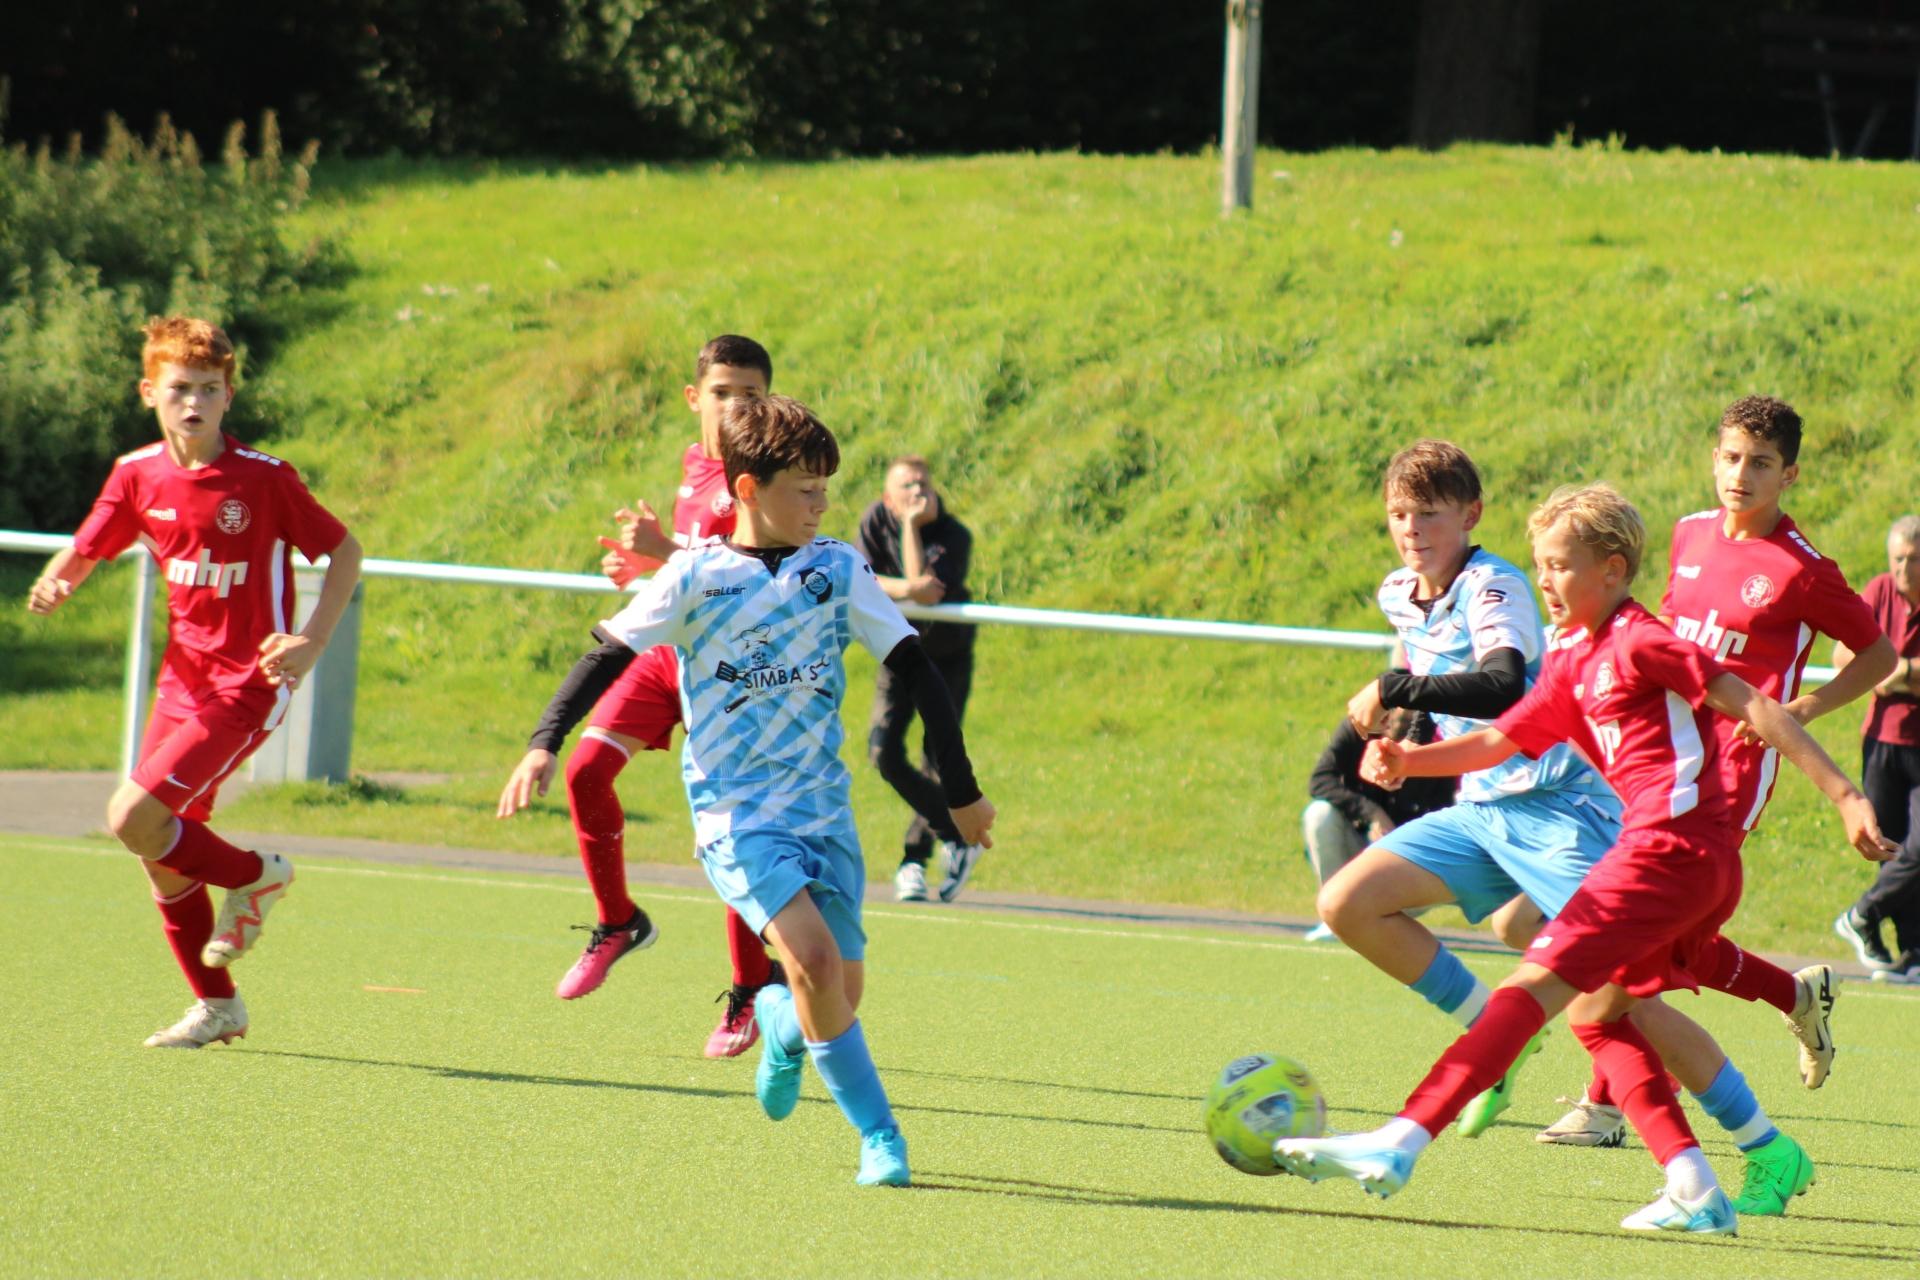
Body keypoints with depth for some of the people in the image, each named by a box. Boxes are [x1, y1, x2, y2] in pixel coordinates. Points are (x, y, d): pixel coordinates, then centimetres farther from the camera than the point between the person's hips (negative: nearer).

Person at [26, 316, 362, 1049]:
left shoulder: (264, 479, -12)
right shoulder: (138, 476, 1)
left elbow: (343, 550, -3)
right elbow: (83, 553, 9)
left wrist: (311, 643, -14)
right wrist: (53, 586, -15)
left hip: (247, 684, -6)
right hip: (182, 679, 6)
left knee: (135, 820, -18)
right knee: (163, 857, 6)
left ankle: (252, 878, 7)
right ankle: (217, 1007, 22)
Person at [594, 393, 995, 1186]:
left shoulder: (839, 570, 4)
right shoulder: (696, 578, -6)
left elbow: (917, 672, 7)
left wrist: (961, 791, 6)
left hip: (823, 807, 4)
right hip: (736, 814, -4)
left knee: (843, 989, 1)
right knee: (814, 956, -23)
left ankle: (781, 1026, 39)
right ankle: (878, 1137, -11)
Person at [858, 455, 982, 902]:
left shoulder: (954, 537, -21)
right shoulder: (876, 521, -10)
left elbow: (927, 590, -34)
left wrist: (913, 526, -32)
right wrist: (906, 587, -35)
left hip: (947, 655, -3)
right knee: (884, 753, -11)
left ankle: (914, 861, 14)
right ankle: (958, 840, 4)